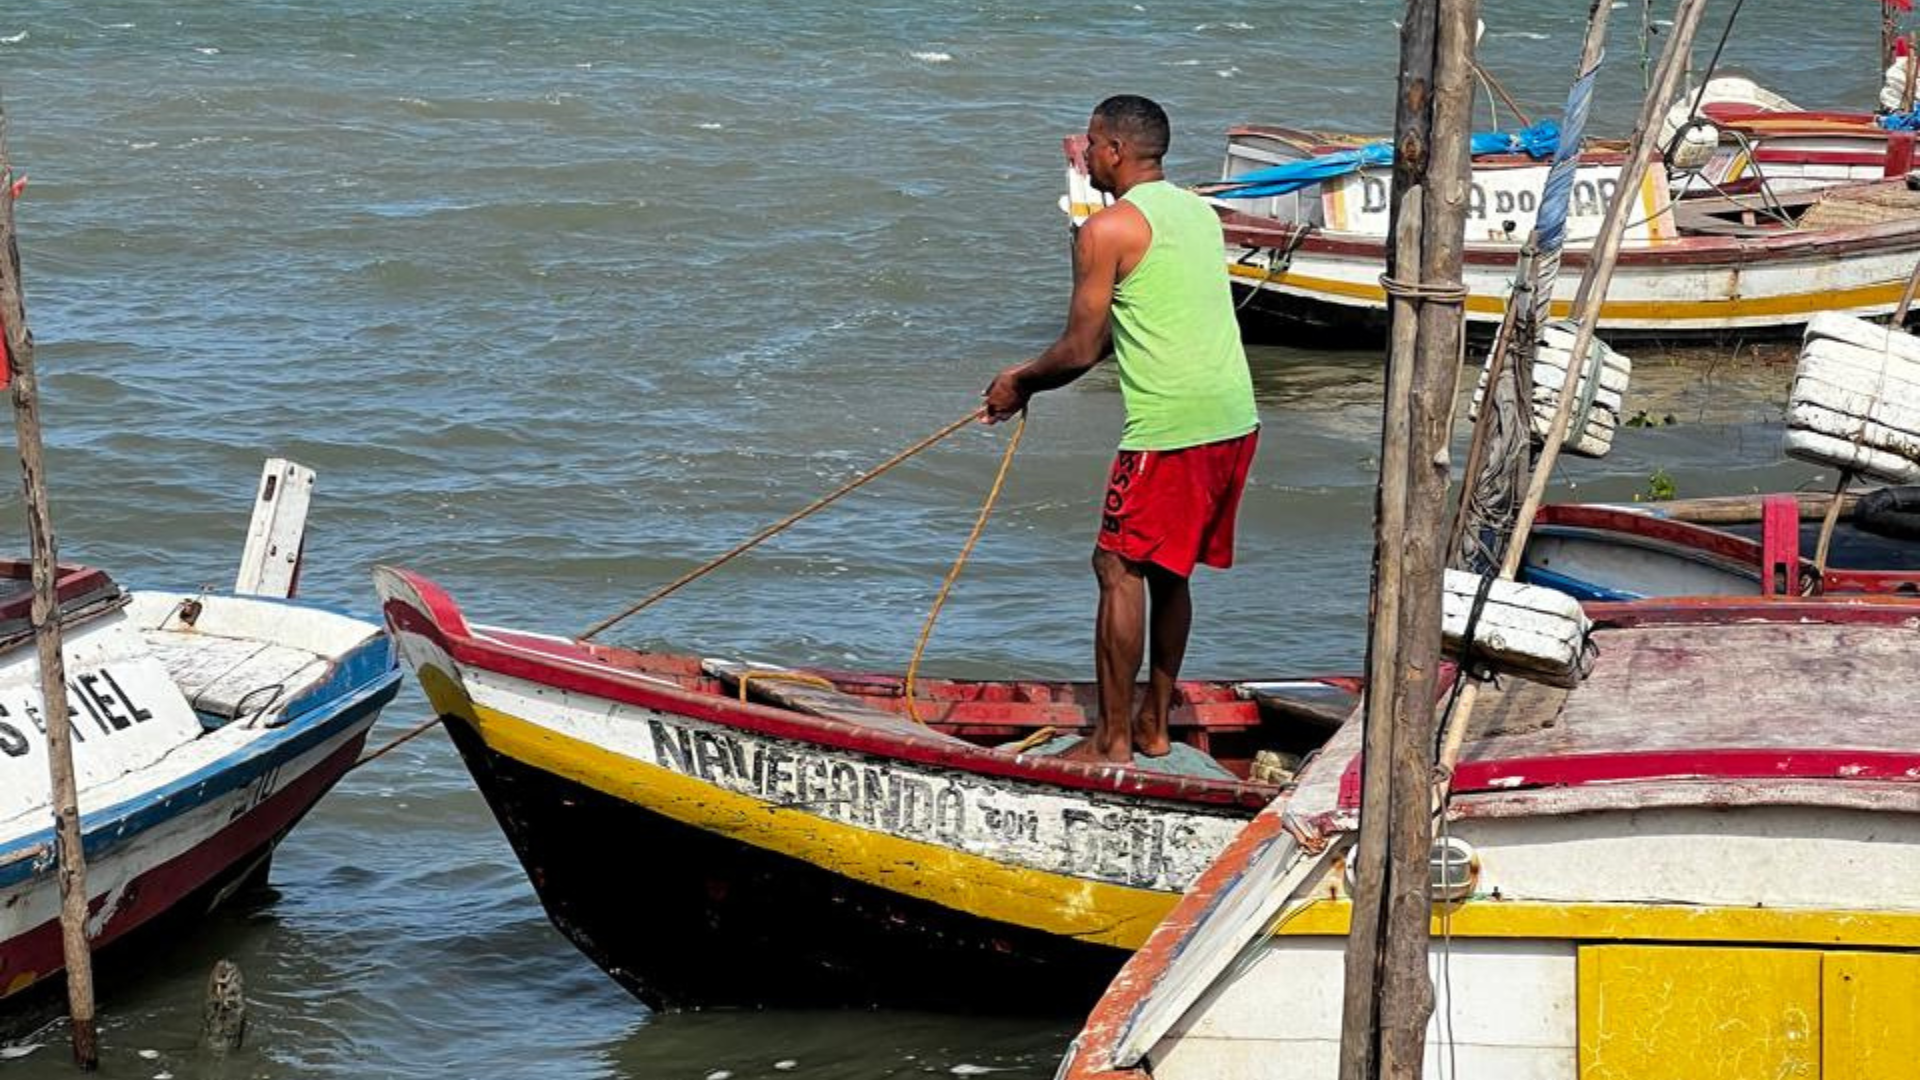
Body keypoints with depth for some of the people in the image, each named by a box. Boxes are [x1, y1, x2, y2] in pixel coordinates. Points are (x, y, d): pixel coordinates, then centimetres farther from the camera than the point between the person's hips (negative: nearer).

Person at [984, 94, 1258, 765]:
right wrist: (1036, 374, 28)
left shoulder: (1108, 230, -10)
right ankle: (1155, 726, 26)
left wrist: (1020, 384, 11)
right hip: (1236, 417, 8)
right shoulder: (1199, 213, 17)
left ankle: (1113, 739, 2)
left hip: (1171, 426, -8)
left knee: (1121, 568, 1)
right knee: (1168, 570, 19)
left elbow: (1079, 352, -8)